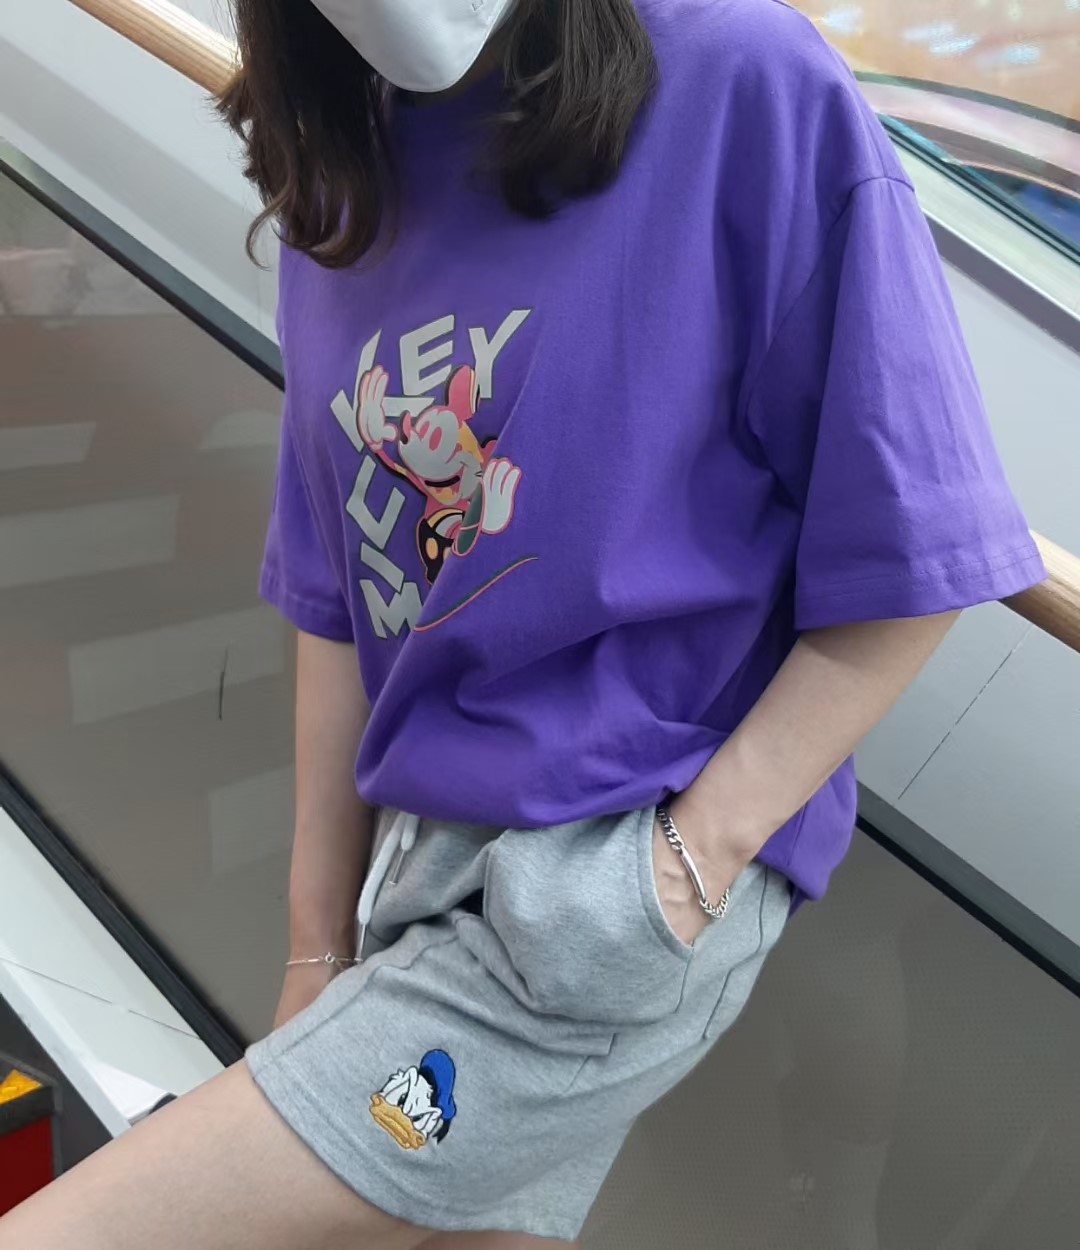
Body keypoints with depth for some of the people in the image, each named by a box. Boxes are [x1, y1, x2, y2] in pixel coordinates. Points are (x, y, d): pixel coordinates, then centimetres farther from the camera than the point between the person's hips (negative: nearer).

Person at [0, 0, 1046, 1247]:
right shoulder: (342, 189, 9)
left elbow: (906, 561, -9)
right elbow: (338, 604, 10)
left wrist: (701, 850, -14)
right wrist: (320, 949, 11)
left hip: (611, 901, -6)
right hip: (422, 866, 6)